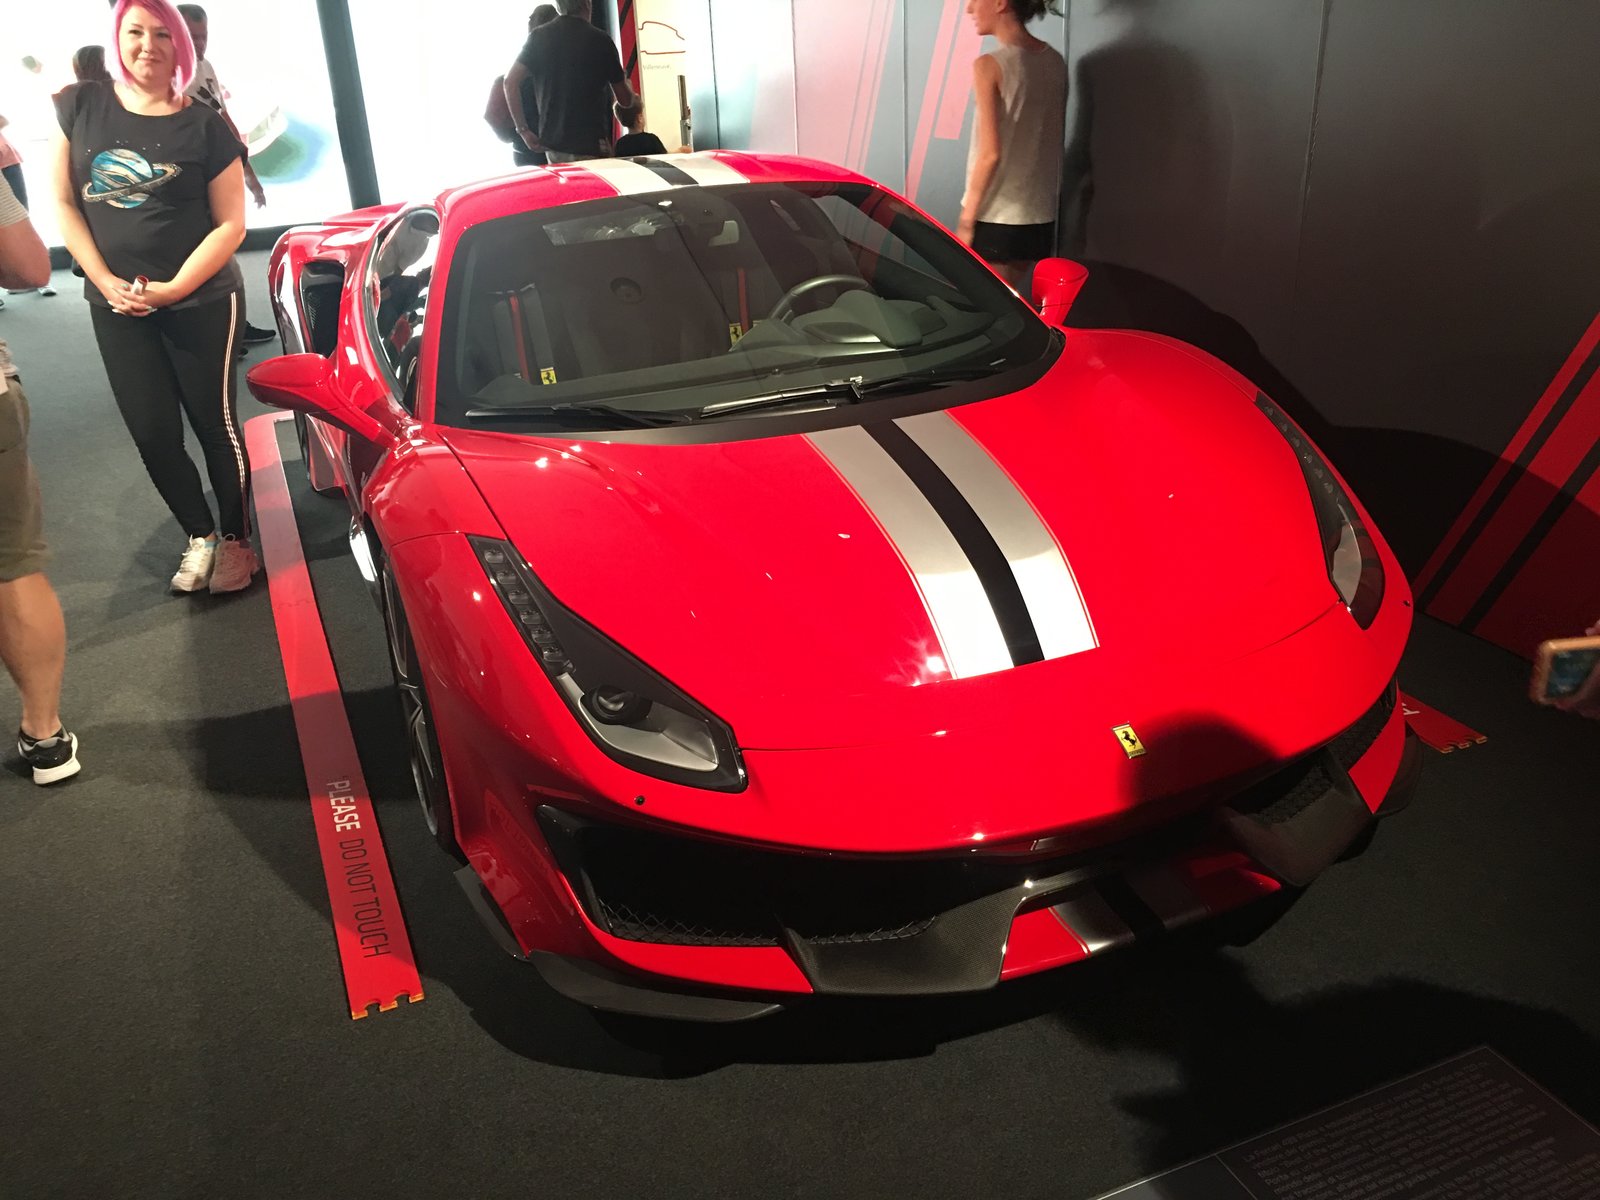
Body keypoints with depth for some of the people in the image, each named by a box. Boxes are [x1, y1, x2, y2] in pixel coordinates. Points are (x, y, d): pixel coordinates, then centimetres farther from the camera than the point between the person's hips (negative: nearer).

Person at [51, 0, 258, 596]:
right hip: (115, 307, 3)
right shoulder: (80, 106, 3)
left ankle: (235, 539, 20)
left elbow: (231, 224, -6)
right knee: (153, 434, 6)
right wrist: (106, 282, -7)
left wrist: (171, 289, -14)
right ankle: (199, 536, 24)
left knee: (215, 425, 4)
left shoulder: (205, 126, -5)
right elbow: (64, 201, 5)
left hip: (202, 302, -3)